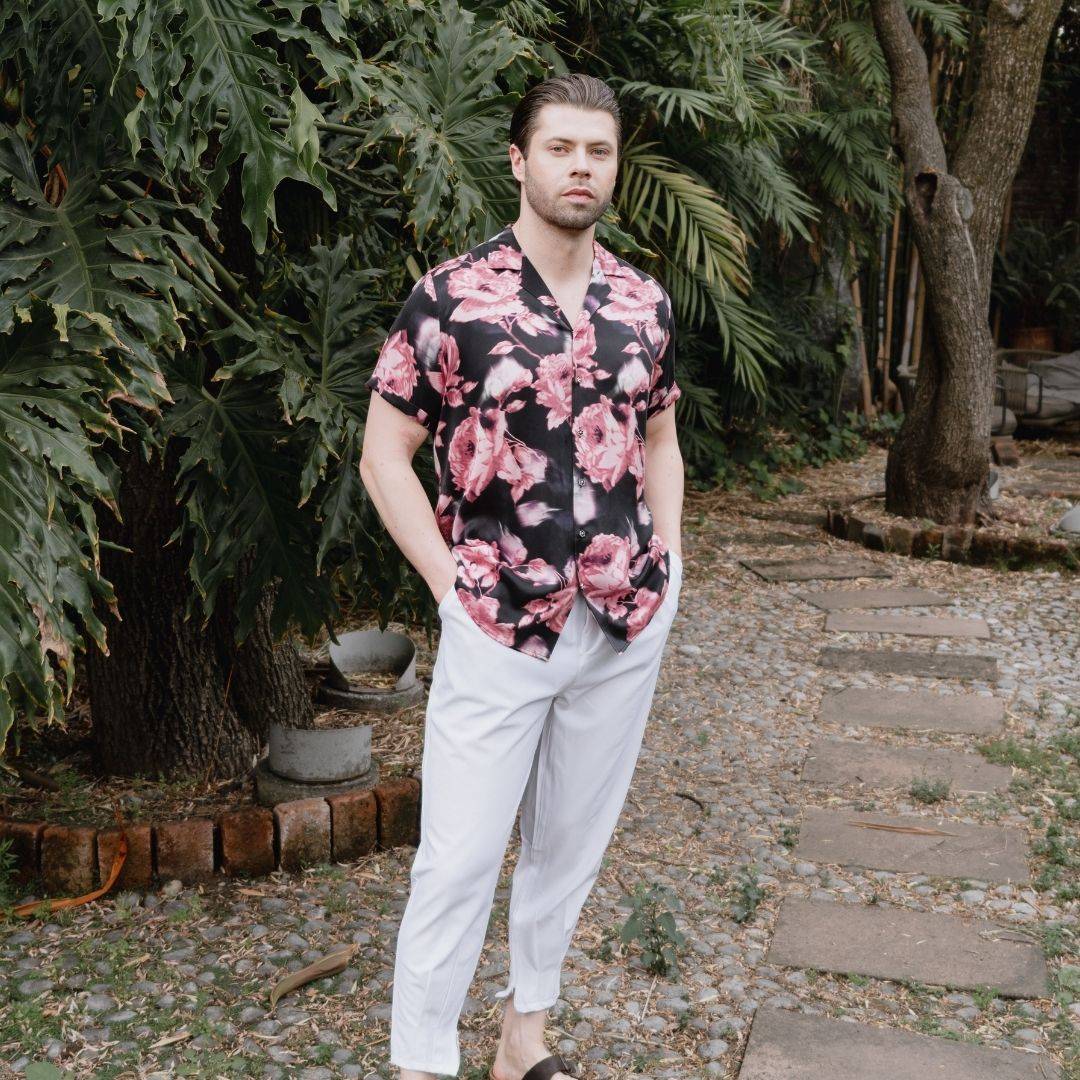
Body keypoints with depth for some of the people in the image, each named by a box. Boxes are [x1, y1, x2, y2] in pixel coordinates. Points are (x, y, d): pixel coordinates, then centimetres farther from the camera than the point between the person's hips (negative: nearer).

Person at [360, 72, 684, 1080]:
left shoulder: (645, 301, 6)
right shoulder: (450, 296, -7)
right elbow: (385, 451, -4)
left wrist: (666, 561, 7)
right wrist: (451, 583, -9)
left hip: (629, 623, 5)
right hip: (498, 623, -4)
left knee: (571, 842, 16)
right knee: (457, 860, 0)